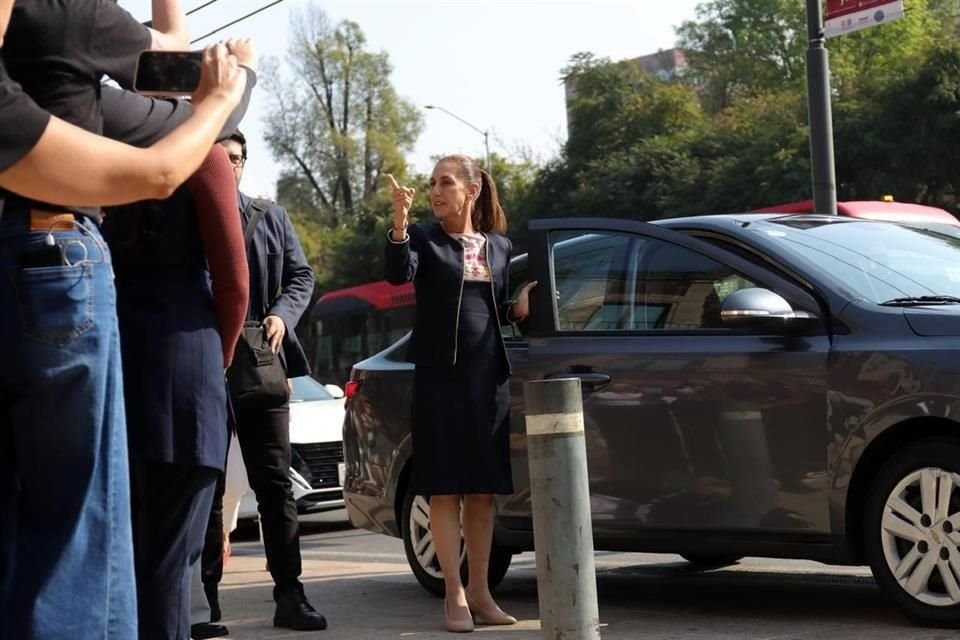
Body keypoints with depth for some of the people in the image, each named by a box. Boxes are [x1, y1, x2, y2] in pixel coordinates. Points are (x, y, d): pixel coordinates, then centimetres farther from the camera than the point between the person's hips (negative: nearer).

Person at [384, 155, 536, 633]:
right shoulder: (424, 237, 1)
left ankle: (479, 591, 14)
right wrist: (399, 223, -33)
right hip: (440, 376, -4)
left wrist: (520, 309, -2)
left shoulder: (499, 246, 11)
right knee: (445, 487, -4)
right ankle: (454, 595, -1)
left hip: (489, 377, 4)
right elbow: (398, 274, -19)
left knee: (484, 489, 7)